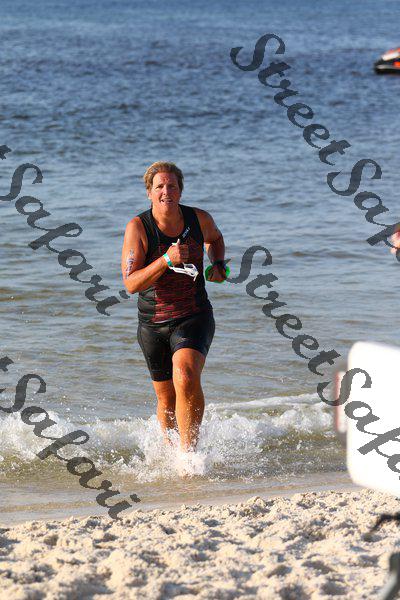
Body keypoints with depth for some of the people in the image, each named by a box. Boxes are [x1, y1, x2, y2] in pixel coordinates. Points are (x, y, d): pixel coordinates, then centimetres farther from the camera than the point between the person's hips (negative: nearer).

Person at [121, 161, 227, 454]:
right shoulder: (138, 227, -12)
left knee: (186, 378, -28)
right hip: (153, 323, 1)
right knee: (166, 399, 13)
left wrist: (218, 266, 6)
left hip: (194, 318, -1)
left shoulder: (200, 219, -3)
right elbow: (131, 284, -19)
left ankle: (189, 453, -21)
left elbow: (215, 238, 24)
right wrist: (166, 260, -30)